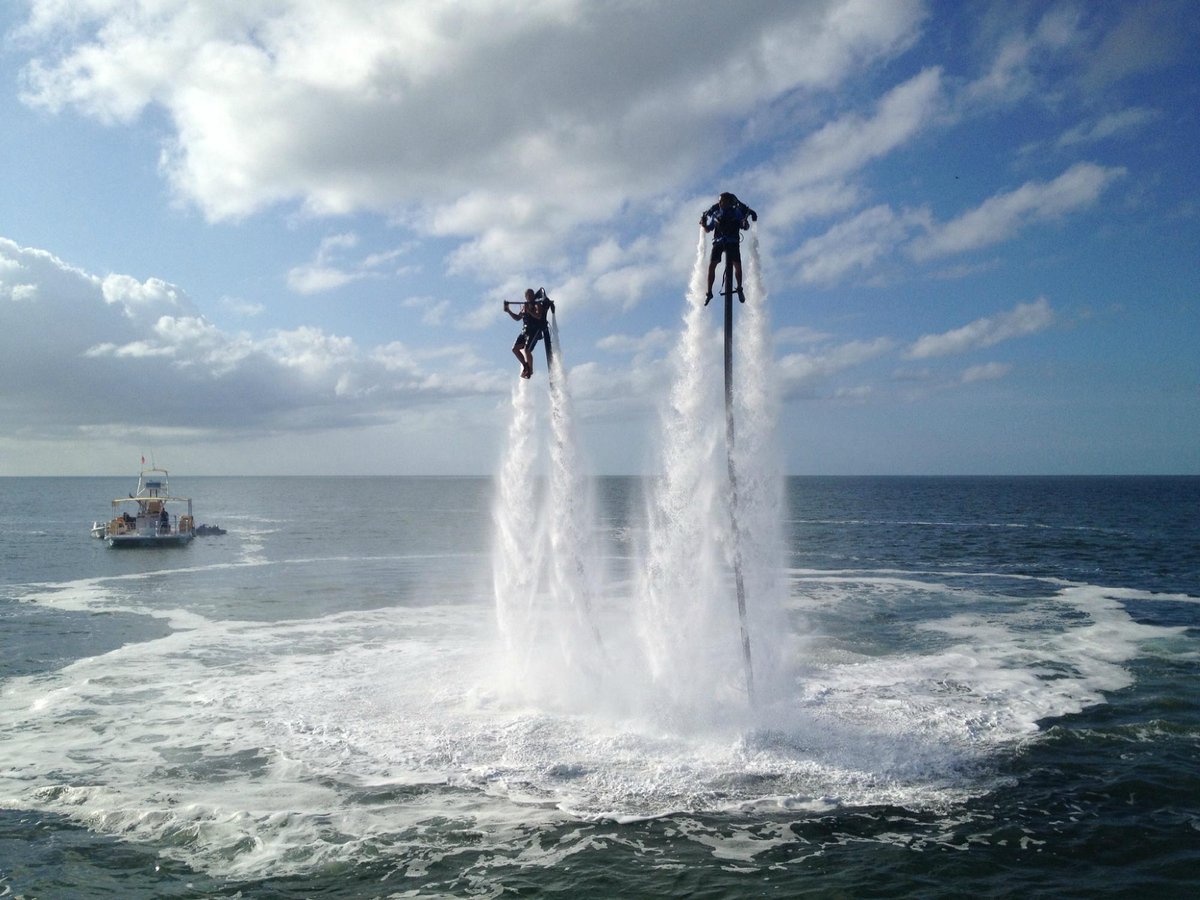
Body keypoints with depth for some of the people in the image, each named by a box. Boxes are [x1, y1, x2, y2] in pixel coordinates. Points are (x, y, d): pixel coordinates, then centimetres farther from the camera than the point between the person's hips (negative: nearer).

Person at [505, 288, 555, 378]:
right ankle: (525, 365, 14)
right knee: (515, 349, 0)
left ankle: (530, 371, -3)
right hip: (525, 331, 8)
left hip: (535, 330, -8)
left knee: (526, 350, -19)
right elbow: (518, 318, 21)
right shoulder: (524, 306, 16)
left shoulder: (537, 304, -4)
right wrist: (509, 311, 10)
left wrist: (529, 311, -30)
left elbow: (539, 316, -21)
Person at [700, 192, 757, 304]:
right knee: (711, 265, -13)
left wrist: (745, 223, -24)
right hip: (718, 241, 1)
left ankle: (739, 289, 4)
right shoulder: (715, 213, 5)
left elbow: (745, 227, -2)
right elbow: (707, 230, 11)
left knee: (737, 265, -15)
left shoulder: (736, 212, -1)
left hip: (733, 241, -1)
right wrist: (703, 224, -10)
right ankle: (709, 292, -7)